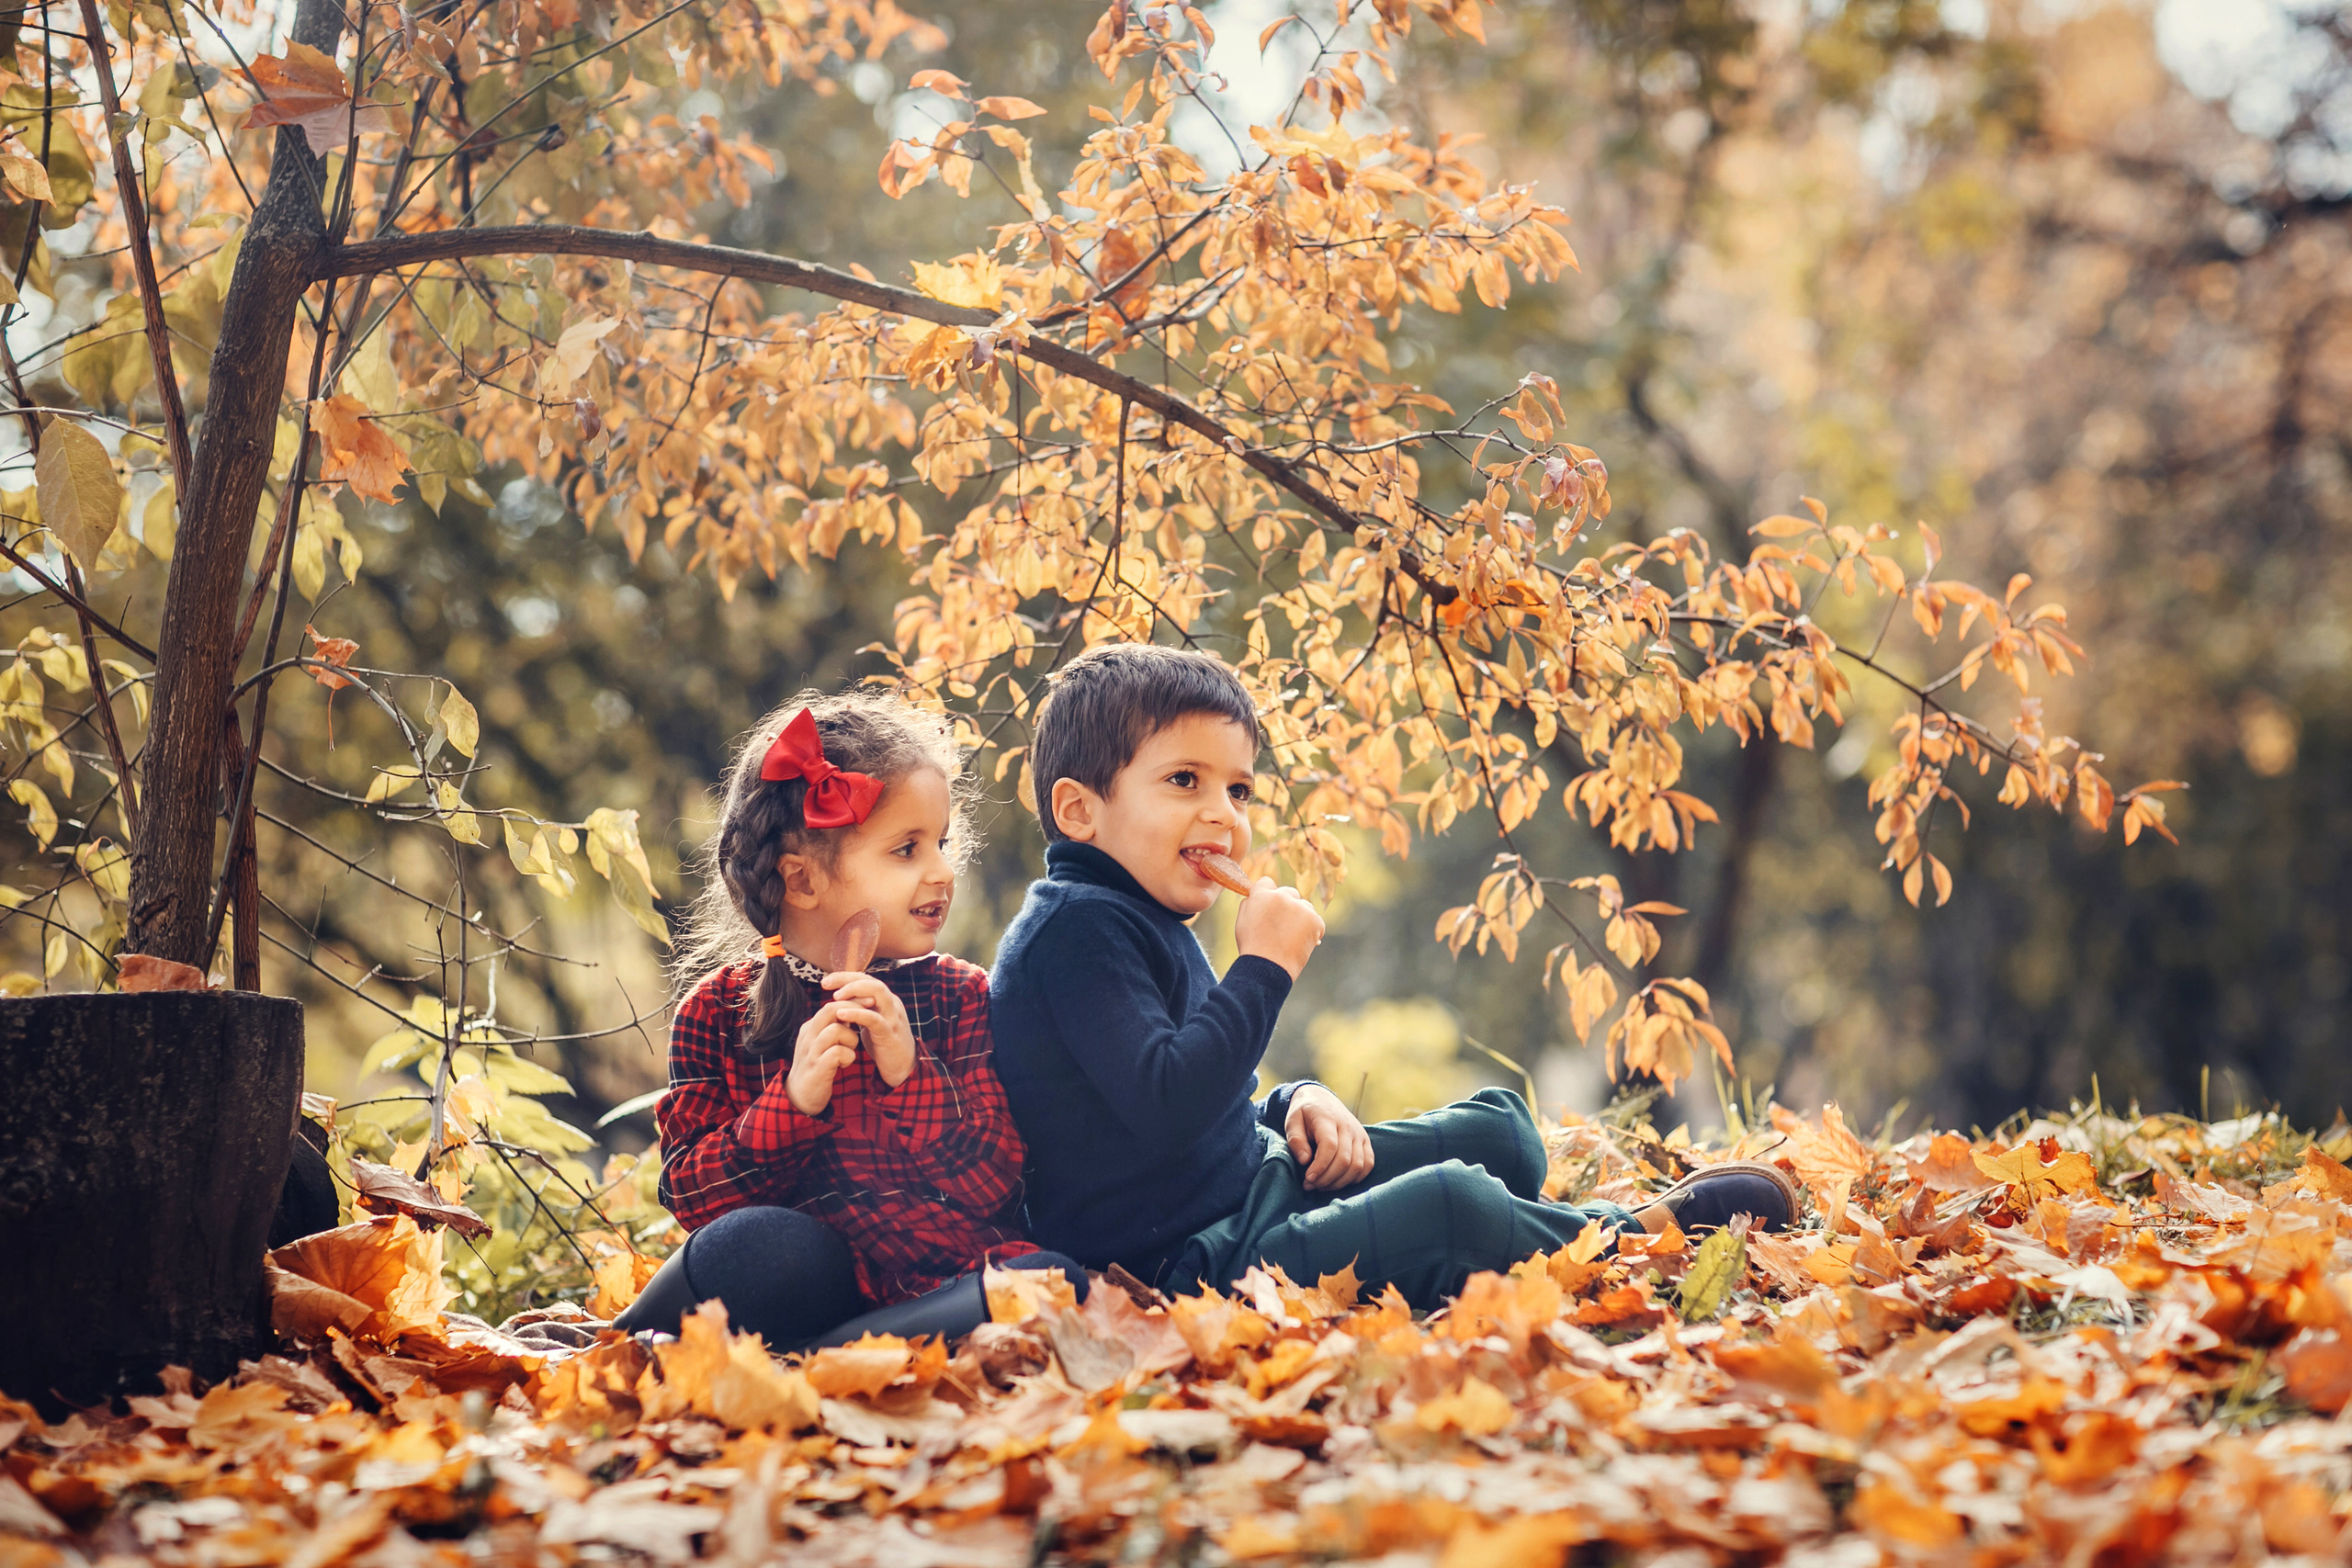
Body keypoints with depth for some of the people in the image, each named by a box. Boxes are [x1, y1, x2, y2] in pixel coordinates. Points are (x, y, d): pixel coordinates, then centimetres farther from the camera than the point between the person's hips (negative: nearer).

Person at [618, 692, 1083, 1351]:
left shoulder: (961, 996, 9)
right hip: (806, 1277, -3)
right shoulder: (720, 1007, 7)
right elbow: (693, 1198, 0)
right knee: (757, 1244, -39)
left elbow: (995, 1188, 0)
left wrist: (912, 1076, -15)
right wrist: (792, 1102, -15)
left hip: (940, 1269, 3)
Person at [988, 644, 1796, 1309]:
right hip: (1192, 1264, -11)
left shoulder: (1134, 919, 16)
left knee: (1501, 1130, 12)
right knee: (1451, 1205, -26)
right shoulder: (1076, 929, -19)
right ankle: (1641, 1234, -4)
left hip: (1257, 1178, 12)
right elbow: (1162, 1105, -32)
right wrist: (1265, 966, -25)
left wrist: (1293, 1102, 4)